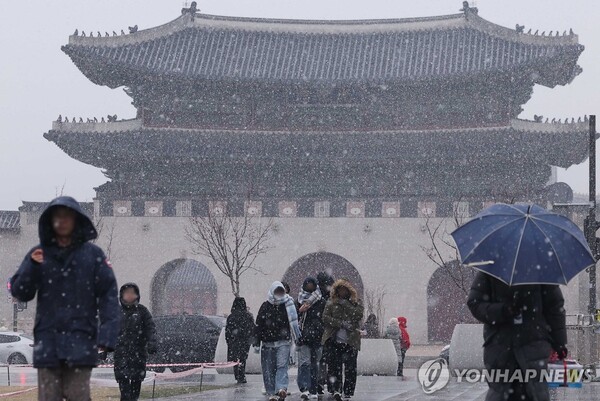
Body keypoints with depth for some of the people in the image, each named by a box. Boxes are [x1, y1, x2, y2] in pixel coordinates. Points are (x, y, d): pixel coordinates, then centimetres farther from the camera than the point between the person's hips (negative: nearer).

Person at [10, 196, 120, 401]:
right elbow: (19, 292, 7)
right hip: (47, 341, 2)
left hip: (81, 341, -2)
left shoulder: (92, 254, 3)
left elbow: (108, 295, 0)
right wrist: (32, 266, -11)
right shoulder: (39, 254, 9)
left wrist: (107, 334, -10)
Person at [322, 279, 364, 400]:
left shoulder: (356, 303, 13)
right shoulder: (331, 304, 12)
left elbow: (359, 315, -5)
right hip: (335, 340, 0)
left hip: (351, 340, 0)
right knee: (335, 365, -9)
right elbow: (325, 318, -1)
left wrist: (346, 304, -7)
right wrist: (341, 323, -10)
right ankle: (336, 389, -12)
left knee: (350, 368, -2)